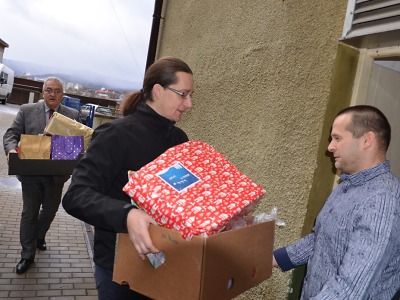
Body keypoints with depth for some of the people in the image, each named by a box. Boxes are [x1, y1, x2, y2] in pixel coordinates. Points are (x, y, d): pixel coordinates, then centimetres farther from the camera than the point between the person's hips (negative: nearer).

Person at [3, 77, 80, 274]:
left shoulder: (72, 115, -1)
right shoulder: (26, 110, 0)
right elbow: (11, 134, -1)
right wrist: (12, 149, -23)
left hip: (56, 174, 1)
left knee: (50, 209, 18)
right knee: (29, 212, 7)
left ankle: (39, 236, 47)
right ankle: (27, 255, 20)